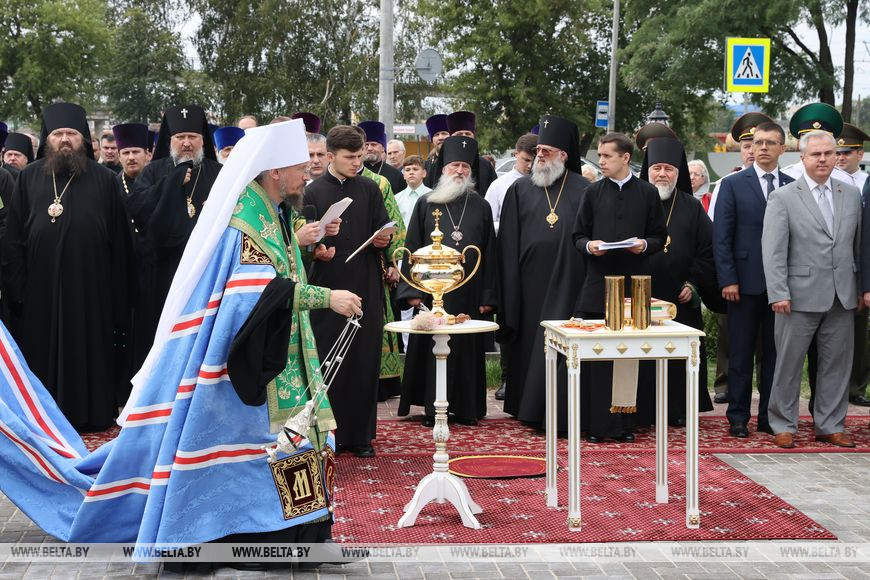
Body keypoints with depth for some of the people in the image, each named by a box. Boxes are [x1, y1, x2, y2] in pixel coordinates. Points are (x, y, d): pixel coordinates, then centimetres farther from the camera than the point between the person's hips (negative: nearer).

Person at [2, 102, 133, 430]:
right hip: (41, 287, 1)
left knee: (90, 351, 5)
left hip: (91, 288, -1)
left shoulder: (105, 180, 4)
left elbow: (120, 242, 2)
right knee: (44, 352, 6)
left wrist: (119, 297, -2)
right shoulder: (29, 178, 7)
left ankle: (93, 413, 16)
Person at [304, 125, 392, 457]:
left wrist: (383, 240, -12)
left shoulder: (369, 190, 9)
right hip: (327, 287, -2)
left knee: (365, 361, 3)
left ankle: (361, 435, 11)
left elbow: (383, 232, 10)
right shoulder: (313, 192, 2)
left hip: (365, 289, 2)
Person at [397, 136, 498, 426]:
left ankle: (466, 407, 14)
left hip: (469, 291, 1)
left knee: (467, 348, 5)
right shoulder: (426, 204, 5)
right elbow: (412, 248, 3)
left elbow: (489, 254, 7)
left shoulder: (481, 207, 9)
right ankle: (432, 408, 9)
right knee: (432, 348, 1)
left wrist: (487, 296, 1)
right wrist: (411, 290, -5)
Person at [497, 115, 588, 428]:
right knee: (530, 342, 4)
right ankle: (529, 407, 15)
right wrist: (509, 292, -2)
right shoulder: (520, 190, 8)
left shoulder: (583, 190, 5)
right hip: (530, 281, 1)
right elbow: (508, 242, 5)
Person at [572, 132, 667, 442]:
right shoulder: (593, 192, 8)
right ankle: (597, 424, 6)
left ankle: (624, 422, 11)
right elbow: (578, 235, 11)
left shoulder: (648, 193, 6)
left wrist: (645, 244, -12)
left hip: (634, 285, 0)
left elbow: (660, 237, 9)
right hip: (598, 283, 1)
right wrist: (589, 245, -10)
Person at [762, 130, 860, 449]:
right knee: (789, 364, 4)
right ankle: (783, 425, 15)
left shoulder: (852, 194, 10)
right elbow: (773, 251, -8)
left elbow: (860, 243, 13)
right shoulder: (783, 198, -3)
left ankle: (830, 425, 20)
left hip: (842, 296, 4)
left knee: (837, 363, 9)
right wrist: (778, 293, -14)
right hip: (801, 295, -4)